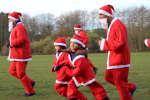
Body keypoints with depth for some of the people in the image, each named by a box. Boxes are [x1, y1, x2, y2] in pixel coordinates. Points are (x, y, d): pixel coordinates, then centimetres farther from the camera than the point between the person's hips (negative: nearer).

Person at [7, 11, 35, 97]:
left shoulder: (19, 27, -14)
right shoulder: (15, 28, 20)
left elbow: (22, 38, -29)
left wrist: (11, 43, -19)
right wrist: (11, 43, 8)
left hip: (22, 55, -11)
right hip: (17, 55, 11)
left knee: (21, 73, -6)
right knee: (12, 71, 12)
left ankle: (30, 91, 4)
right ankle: (30, 82, 16)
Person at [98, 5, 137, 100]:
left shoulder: (118, 25, -19)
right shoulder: (109, 25, 12)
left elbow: (121, 42, -27)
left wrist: (104, 44, -21)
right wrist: (104, 43, 1)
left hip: (120, 58, -10)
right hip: (113, 58, 10)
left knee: (119, 82, -3)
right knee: (108, 77, 14)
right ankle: (131, 87, 26)